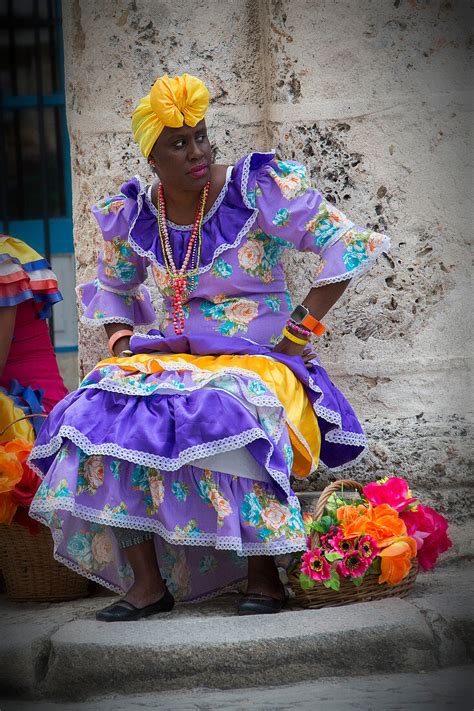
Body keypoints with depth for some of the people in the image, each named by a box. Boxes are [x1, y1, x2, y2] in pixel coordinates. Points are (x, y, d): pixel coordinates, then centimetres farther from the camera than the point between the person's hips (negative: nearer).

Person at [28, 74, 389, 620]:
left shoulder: (259, 191, -7)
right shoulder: (132, 216, 6)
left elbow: (345, 245, -6)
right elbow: (113, 288, 26)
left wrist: (300, 329, -11)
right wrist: (121, 344, 8)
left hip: (258, 360, -4)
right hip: (171, 358, 4)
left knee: (233, 416, -38)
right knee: (105, 415, -24)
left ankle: (263, 575, -23)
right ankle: (147, 581, -17)